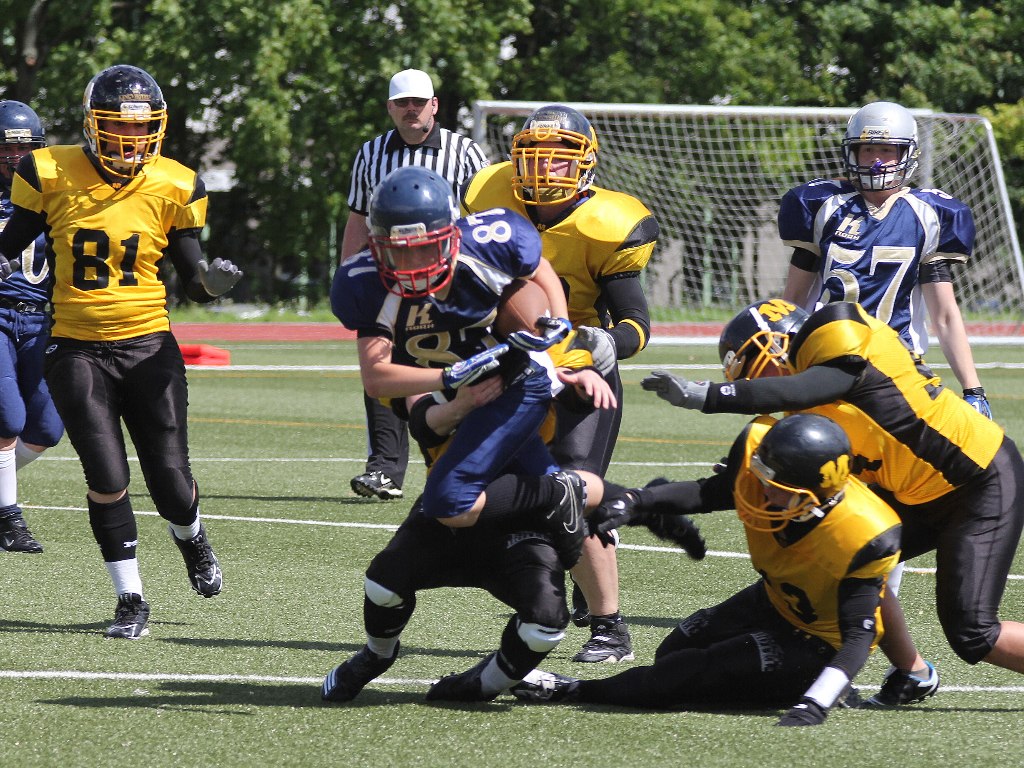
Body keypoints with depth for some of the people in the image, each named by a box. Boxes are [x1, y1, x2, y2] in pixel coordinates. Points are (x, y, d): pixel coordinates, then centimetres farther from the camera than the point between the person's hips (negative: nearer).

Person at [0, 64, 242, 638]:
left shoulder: (173, 187, -2)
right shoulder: (50, 175, -5)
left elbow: (192, 278, 4)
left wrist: (213, 281, -17)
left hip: (149, 348, 0)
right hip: (77, 350, 0)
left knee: (171, 483, 0)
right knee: (108, 482, -5)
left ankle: (192, 540, 36)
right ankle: (131, 601, 12)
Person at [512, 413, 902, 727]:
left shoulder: (862, 539, -38)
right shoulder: (758, 447, -23)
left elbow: (858, 636, -33)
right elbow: (711, 493, -1)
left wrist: (814, 707, -47)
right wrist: (636, 502, -18)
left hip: (823, 641, -7)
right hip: (775, 600, 7)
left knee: (701, 672, -16)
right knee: (674, 653, 11)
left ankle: (576, 691, 0)